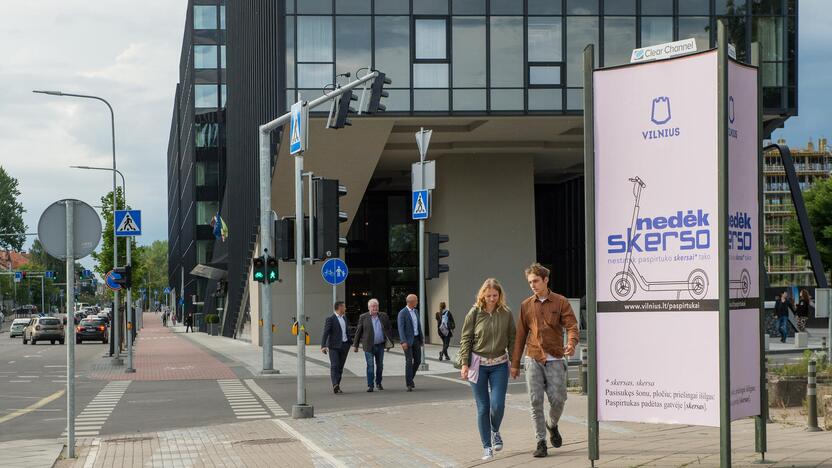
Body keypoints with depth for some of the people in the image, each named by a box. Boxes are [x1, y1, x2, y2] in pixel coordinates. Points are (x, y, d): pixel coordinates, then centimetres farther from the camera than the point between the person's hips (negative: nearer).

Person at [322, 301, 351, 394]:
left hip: (344, 346, 6)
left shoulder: (344, 318, 15)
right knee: (334, 366, -15)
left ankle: (337, 387, 11)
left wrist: (349, 343, 20)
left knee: (340, 367, 6)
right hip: (334, 346, -6)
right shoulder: (330, 319, -7)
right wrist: (323, 346, -23)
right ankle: (335, 385, -27)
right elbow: (325, 333, -14)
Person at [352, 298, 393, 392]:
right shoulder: (363, 317, -2)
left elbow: (389, 330, 11)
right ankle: (370, 385, -5)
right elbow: (358, 332, 1)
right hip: (369, 346, -3)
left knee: (380, 365, 11)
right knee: (370, 366, -8)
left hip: (380, 345, 3)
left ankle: (378, 383, 27)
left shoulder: (384, 316, 5)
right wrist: (355, 345, 1)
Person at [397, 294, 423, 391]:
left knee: (418, 360, 8)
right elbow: (401, 328, -18)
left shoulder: (415, 311, 12)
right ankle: (409, 384, -5)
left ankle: (410, 378, 29)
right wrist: (403, 342, -26)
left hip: (416, 339, 7)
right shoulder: (402, 313, -11)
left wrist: (421, 338, 17)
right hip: (408, 340, -7)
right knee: (409, 361, -8)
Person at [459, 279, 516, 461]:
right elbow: (465, 339, 0)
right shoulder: (474, 313, -3)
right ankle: (487, 446, 12)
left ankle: (495, 432, 23)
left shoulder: (506, 314, 0)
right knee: (483, 408, 1)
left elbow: (512, 339, 6)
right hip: (478, 364, -1)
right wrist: (464, 363, -5)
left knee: (498, 405, -9)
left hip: (499, 364, 1)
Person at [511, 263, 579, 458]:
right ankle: (541, 442, 5)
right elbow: (520, 336, 12)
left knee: (558, 399, -4)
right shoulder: (526, 306, 9)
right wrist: (515, 364, 12)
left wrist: (571, 343, -29)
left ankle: (552, 425, 28)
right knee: (536, 401, -3)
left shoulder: (560, 302, 2)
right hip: (533, 360, 2)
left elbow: (572, 325, -7)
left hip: (555, 360, -2)